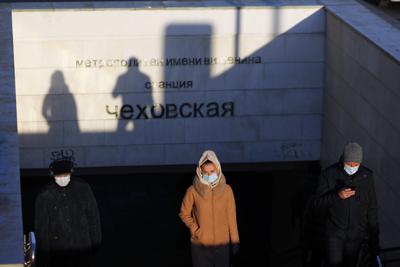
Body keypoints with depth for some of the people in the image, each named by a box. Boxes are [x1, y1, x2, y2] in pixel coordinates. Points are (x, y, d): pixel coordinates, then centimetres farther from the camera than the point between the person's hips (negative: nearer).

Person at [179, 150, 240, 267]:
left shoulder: (226, 190, -2)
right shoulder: (193, 191, -6)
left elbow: (231, 216, 1)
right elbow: (184, 214, 5)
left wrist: (235, 240, 1)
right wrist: (194, 229, -7)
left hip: (222, 244, 1)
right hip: (200, 245, -1)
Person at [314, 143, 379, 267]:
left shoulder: (367, 175, -3)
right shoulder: (329, 174, -9)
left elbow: (372, 209, 4)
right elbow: (319, 203, -9)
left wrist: (374, 238, 4)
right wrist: (337, 196, -27)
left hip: (357, 233, 2)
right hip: (334, 232, -2)